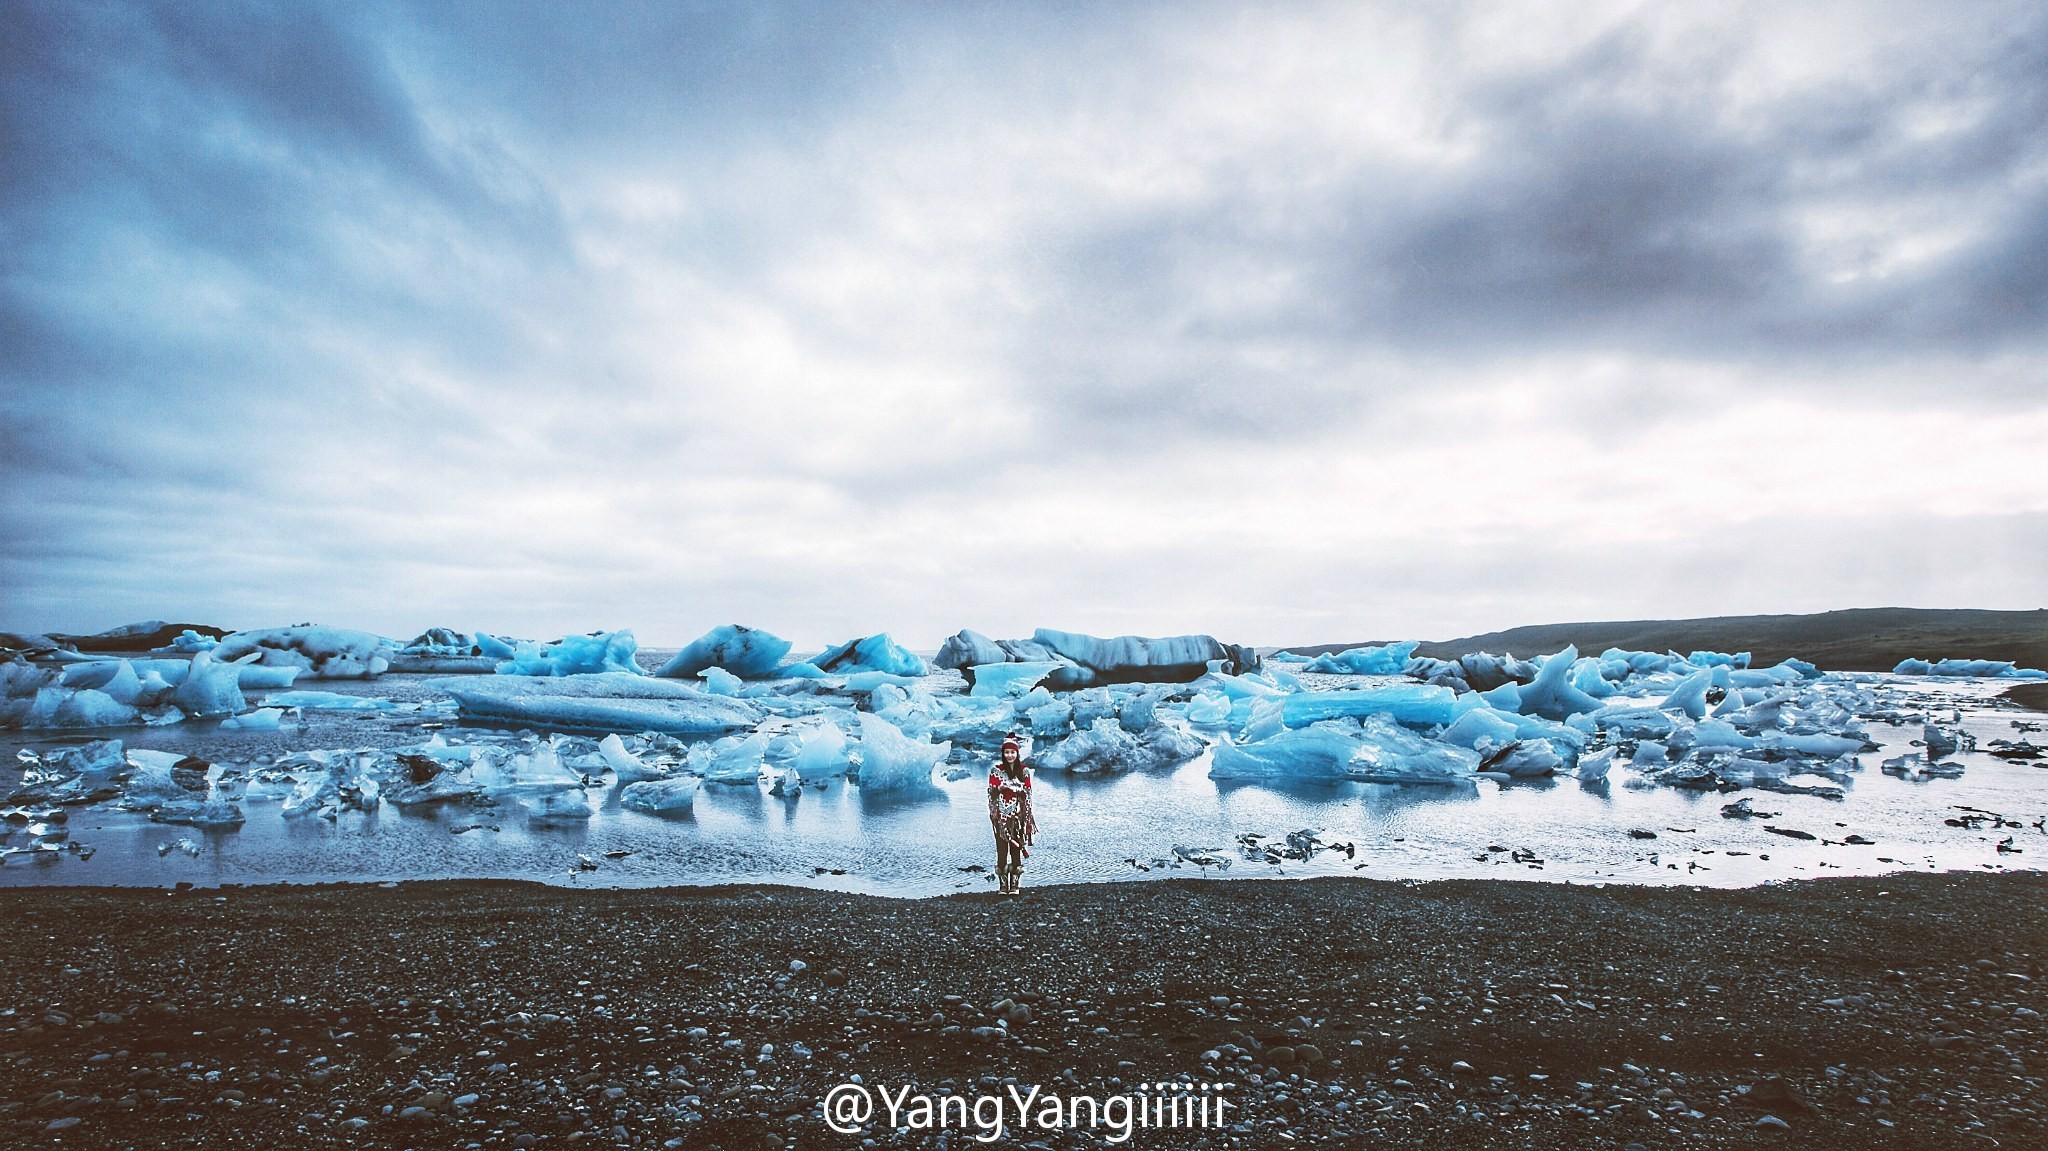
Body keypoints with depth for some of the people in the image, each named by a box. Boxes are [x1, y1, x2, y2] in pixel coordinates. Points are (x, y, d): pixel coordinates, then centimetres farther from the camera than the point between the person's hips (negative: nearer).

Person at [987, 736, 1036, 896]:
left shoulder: (1024, 770, 6)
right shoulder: (996, 771, 2)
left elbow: (1028, 793, 7)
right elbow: (991, 793, 0)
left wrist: (1027, 816, 2)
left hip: (1018, 816, 1)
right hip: (1001, 815, -1)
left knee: (1016, 849, 2)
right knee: (1002, 849, -2)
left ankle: (1014, 885, 8)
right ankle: (1003, 884, 4)